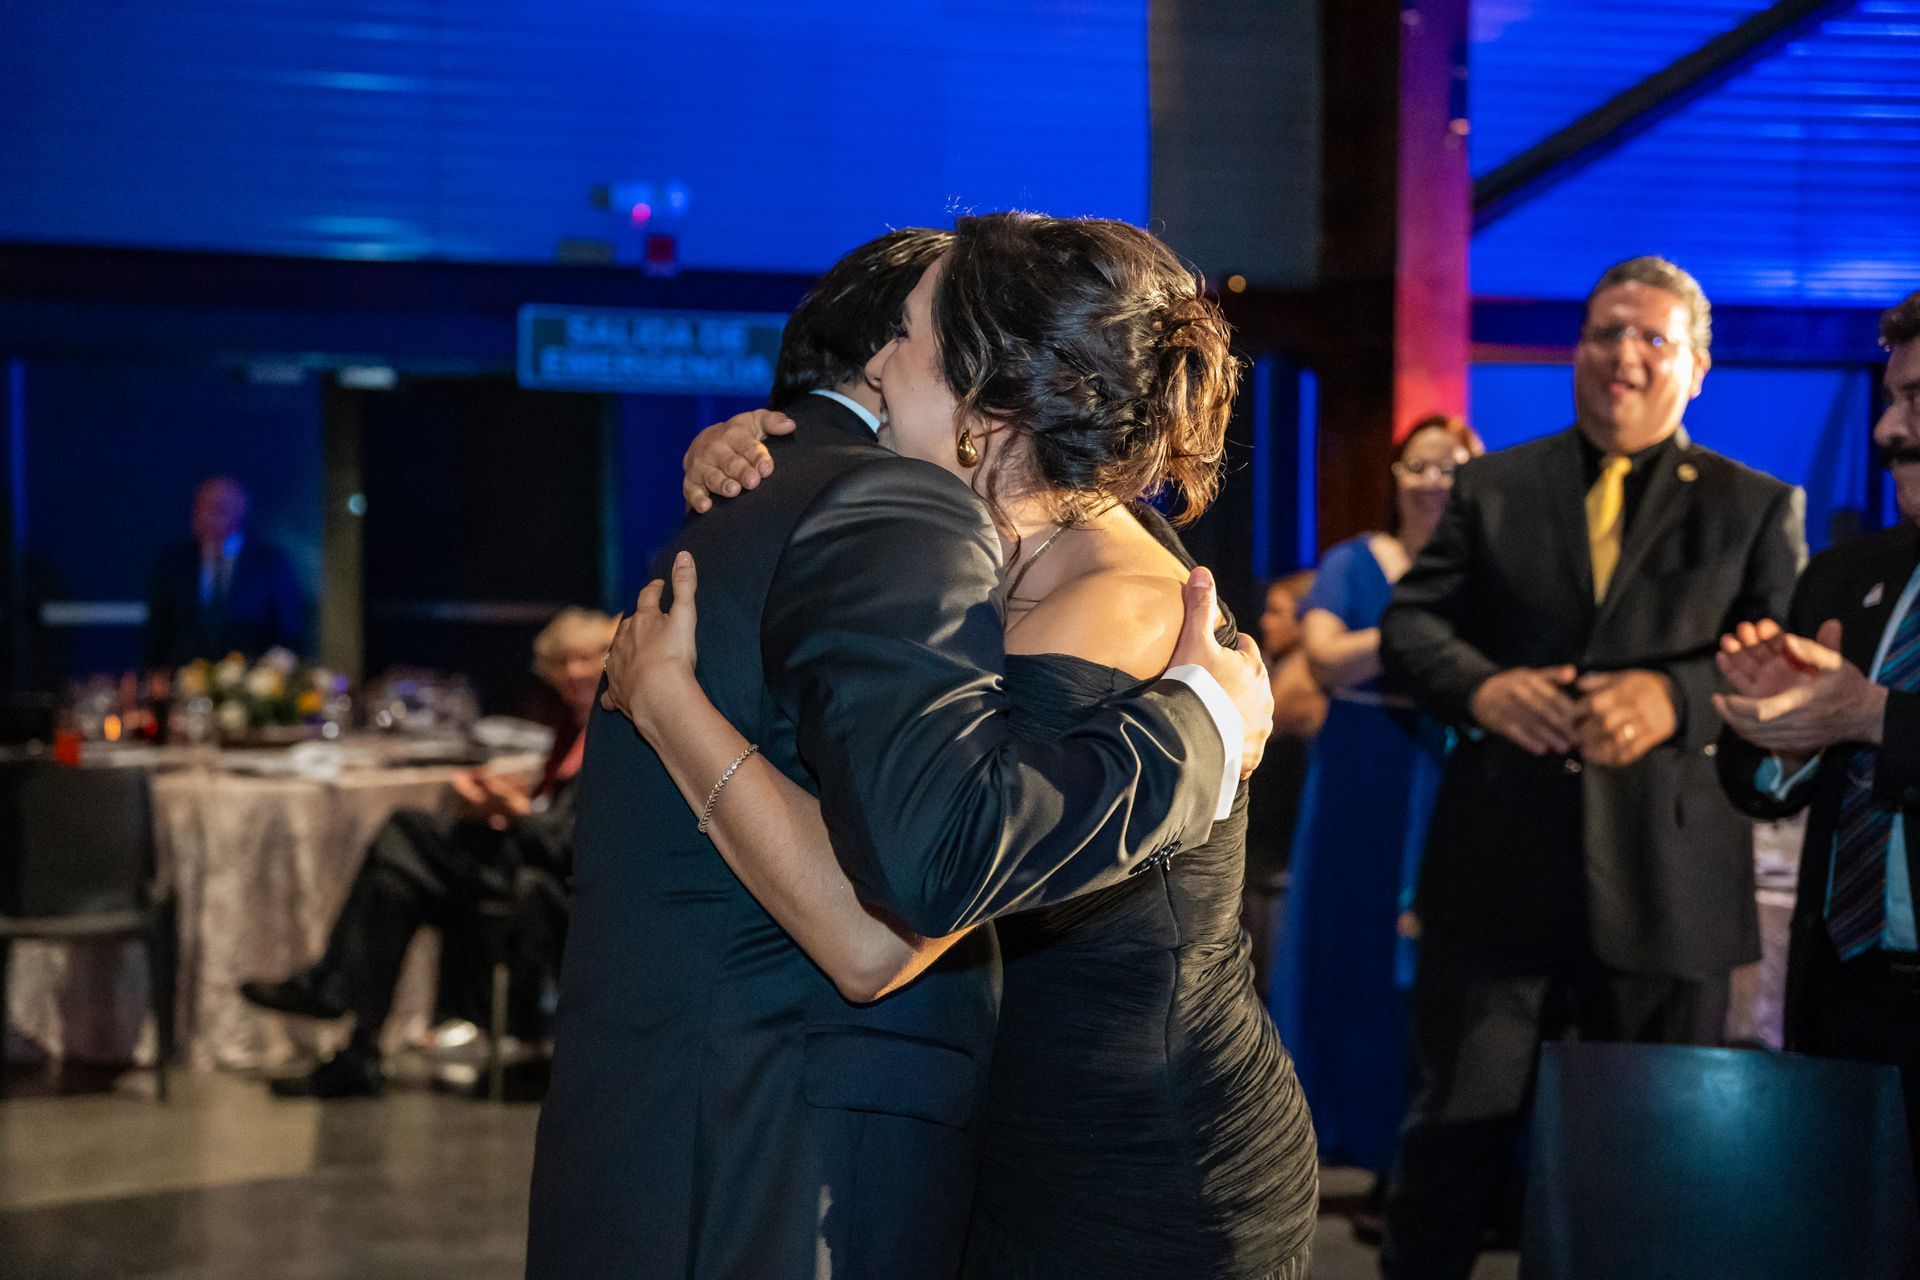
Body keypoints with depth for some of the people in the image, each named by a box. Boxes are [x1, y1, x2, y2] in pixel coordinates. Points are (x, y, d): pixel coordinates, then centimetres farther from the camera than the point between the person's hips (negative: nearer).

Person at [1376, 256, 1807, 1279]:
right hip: (1498, 876, 0)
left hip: (1665, 889, 0)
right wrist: (1480, 685, -17)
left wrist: (1674, 696, -22)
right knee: (1455, 1134, 6)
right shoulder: (1491, 487, 11)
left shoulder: (1757, 507, 8)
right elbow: (1408, 627, 4)